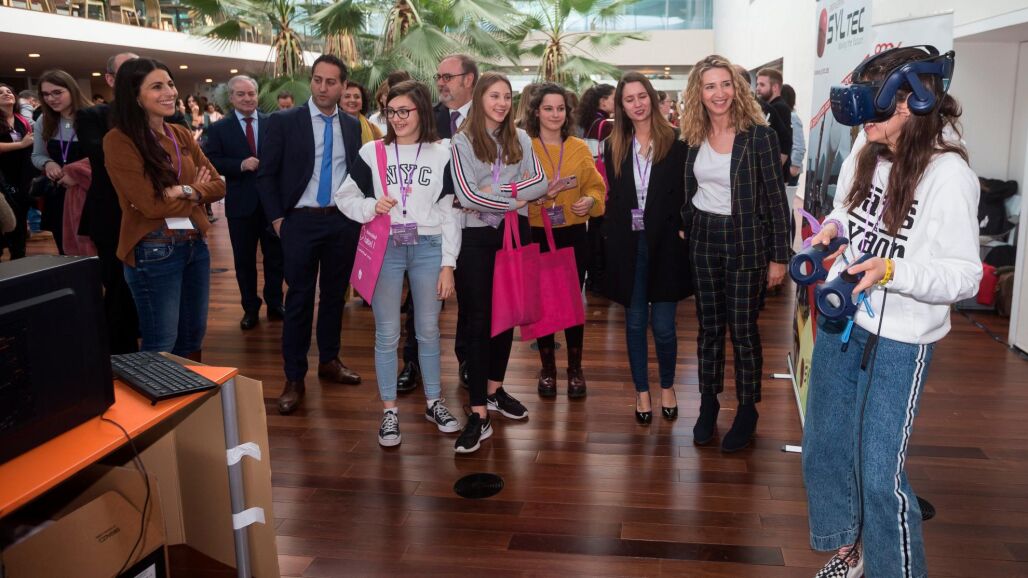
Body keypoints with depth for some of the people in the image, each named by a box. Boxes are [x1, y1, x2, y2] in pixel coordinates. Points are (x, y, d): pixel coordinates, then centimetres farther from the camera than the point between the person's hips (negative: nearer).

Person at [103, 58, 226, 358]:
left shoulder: (182, 135, 8)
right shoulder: (119, 141, -12)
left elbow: (217, 185, 6)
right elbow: (150, 204, -18)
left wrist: (184, 192, -12)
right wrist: (194, 192, -5)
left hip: (195, 244, 6)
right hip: (154, 253, -6)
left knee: (193, 337, 17)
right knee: (161, 347, 5)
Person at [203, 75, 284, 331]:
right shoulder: (219, 128, 1)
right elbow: (211, 161, -5)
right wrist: (240, 165, -18)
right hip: (241, 203, 0)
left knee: (275, 256, 10)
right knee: (244, 259, 10)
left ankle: (274, 304, 25)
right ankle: (250, 308, 23)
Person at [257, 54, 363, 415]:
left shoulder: (352, 126, 7)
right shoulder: (284, 121, -4)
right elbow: (266, 174, -3)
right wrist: (277, 219, -7)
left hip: (344, 222, 3)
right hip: (300, 222, -3)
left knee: (335, 294, 12)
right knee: (299, 299, 2)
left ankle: (329, 361, 29)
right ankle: (294, 378, 12)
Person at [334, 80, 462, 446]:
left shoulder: (442, 154, 2)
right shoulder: (372, 152, 3)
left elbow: (450, 212, 2)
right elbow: (345, 196, 10)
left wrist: (448, 264, -1)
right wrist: (371, 207, -12)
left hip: (428, 249, 0)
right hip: (385, 249, 0)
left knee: (428, 330, 10)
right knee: (387, 334, 5)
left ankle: (434, 403, 26)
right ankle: (389, 411, 18)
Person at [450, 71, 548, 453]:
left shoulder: (520, 139, 10)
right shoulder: (463, 141, -4)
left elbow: (540, 183, -1)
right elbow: (467, 195, -14)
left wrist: (500, 189, -14)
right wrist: (514, 200, -8)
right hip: (477, 236, -4)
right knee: (479, 319, -4)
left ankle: (494, 390, 29)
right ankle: (479, 414, -3)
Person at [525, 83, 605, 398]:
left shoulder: (580, 148, 6)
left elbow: (596, 186, 7)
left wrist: (590, 201, -13)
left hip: (573, 234, 1)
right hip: (537, 234, -1)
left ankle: (575, 368, 21)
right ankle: (547, 367, 23)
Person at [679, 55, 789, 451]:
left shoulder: (759, 135, -10)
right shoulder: (694, 138, 3)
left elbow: (775, 198, -8)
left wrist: (779, 256, -9)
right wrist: (688, 234, 9)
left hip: (745, 241, -4)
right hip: (703, 240, 4)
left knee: (743, 329, 3)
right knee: (709, 326, 12)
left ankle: (747, 411, 19)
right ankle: (708, 403, 25)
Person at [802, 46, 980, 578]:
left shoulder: (949, 175, -17)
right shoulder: (861, 159, 3)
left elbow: (965, 275, -17)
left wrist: (892, 270, -31)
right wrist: (833, 229, -1)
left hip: (898, 340, -7)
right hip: (839, 320, 7)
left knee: (879, 472, -2)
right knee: (824, 448, 16)